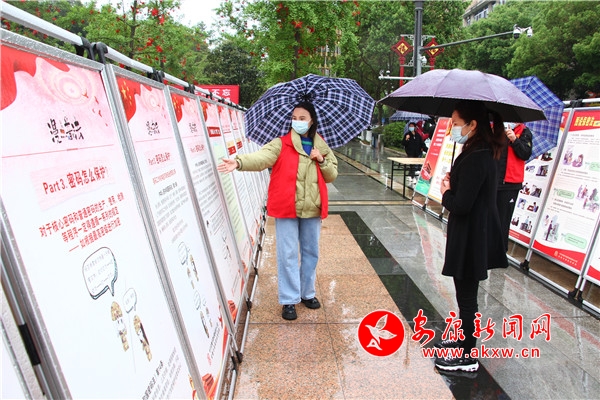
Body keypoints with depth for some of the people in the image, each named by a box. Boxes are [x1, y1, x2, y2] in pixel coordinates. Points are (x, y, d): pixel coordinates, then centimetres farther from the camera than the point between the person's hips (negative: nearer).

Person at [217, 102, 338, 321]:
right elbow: (261, 158, -21)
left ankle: (307, 293, 34)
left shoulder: (322, 147, 9)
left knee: (311, 253, 15)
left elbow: (332, 175, 12)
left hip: (312, 209, 4)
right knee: (288, 255, 2)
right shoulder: (281, 144, -2)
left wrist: (322, 160, -7)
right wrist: (240, 162, -40)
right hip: (286, 208, -3)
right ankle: (289, 300, 17)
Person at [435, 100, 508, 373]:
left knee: (466, 296, 6)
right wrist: (452, 183, -2)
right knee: (466, 294, 23)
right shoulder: (482, 153, 8)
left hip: (470, 238, -10)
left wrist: (445, 192, -9)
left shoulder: (475, 159, -23)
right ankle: (463, 338, 43)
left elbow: (460, 205, -27)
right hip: (476, 234, 10)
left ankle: (467, 357, 23)